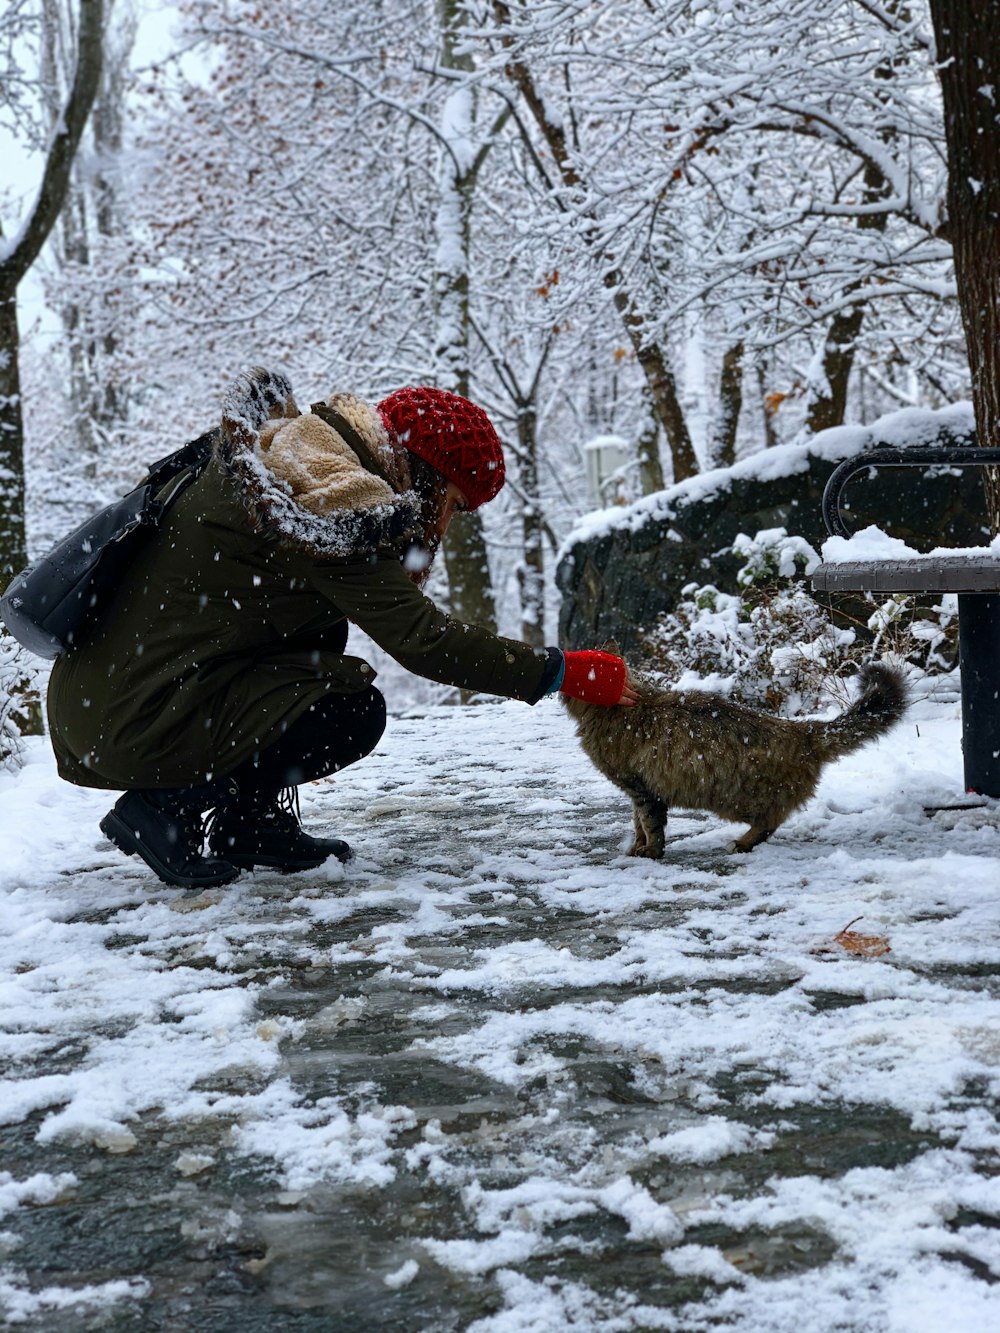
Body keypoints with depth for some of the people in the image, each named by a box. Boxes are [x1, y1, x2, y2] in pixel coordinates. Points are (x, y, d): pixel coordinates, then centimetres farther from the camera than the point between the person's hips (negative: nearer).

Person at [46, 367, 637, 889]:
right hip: (134, 722, -10)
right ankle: (170, 806, -4)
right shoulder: (329, 503, -18)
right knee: (354, 711, -11)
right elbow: (419, 637, -20)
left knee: (325, 623, 17)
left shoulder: (283, 448, 11)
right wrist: (562, 671, -16)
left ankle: (253, 821, 15)